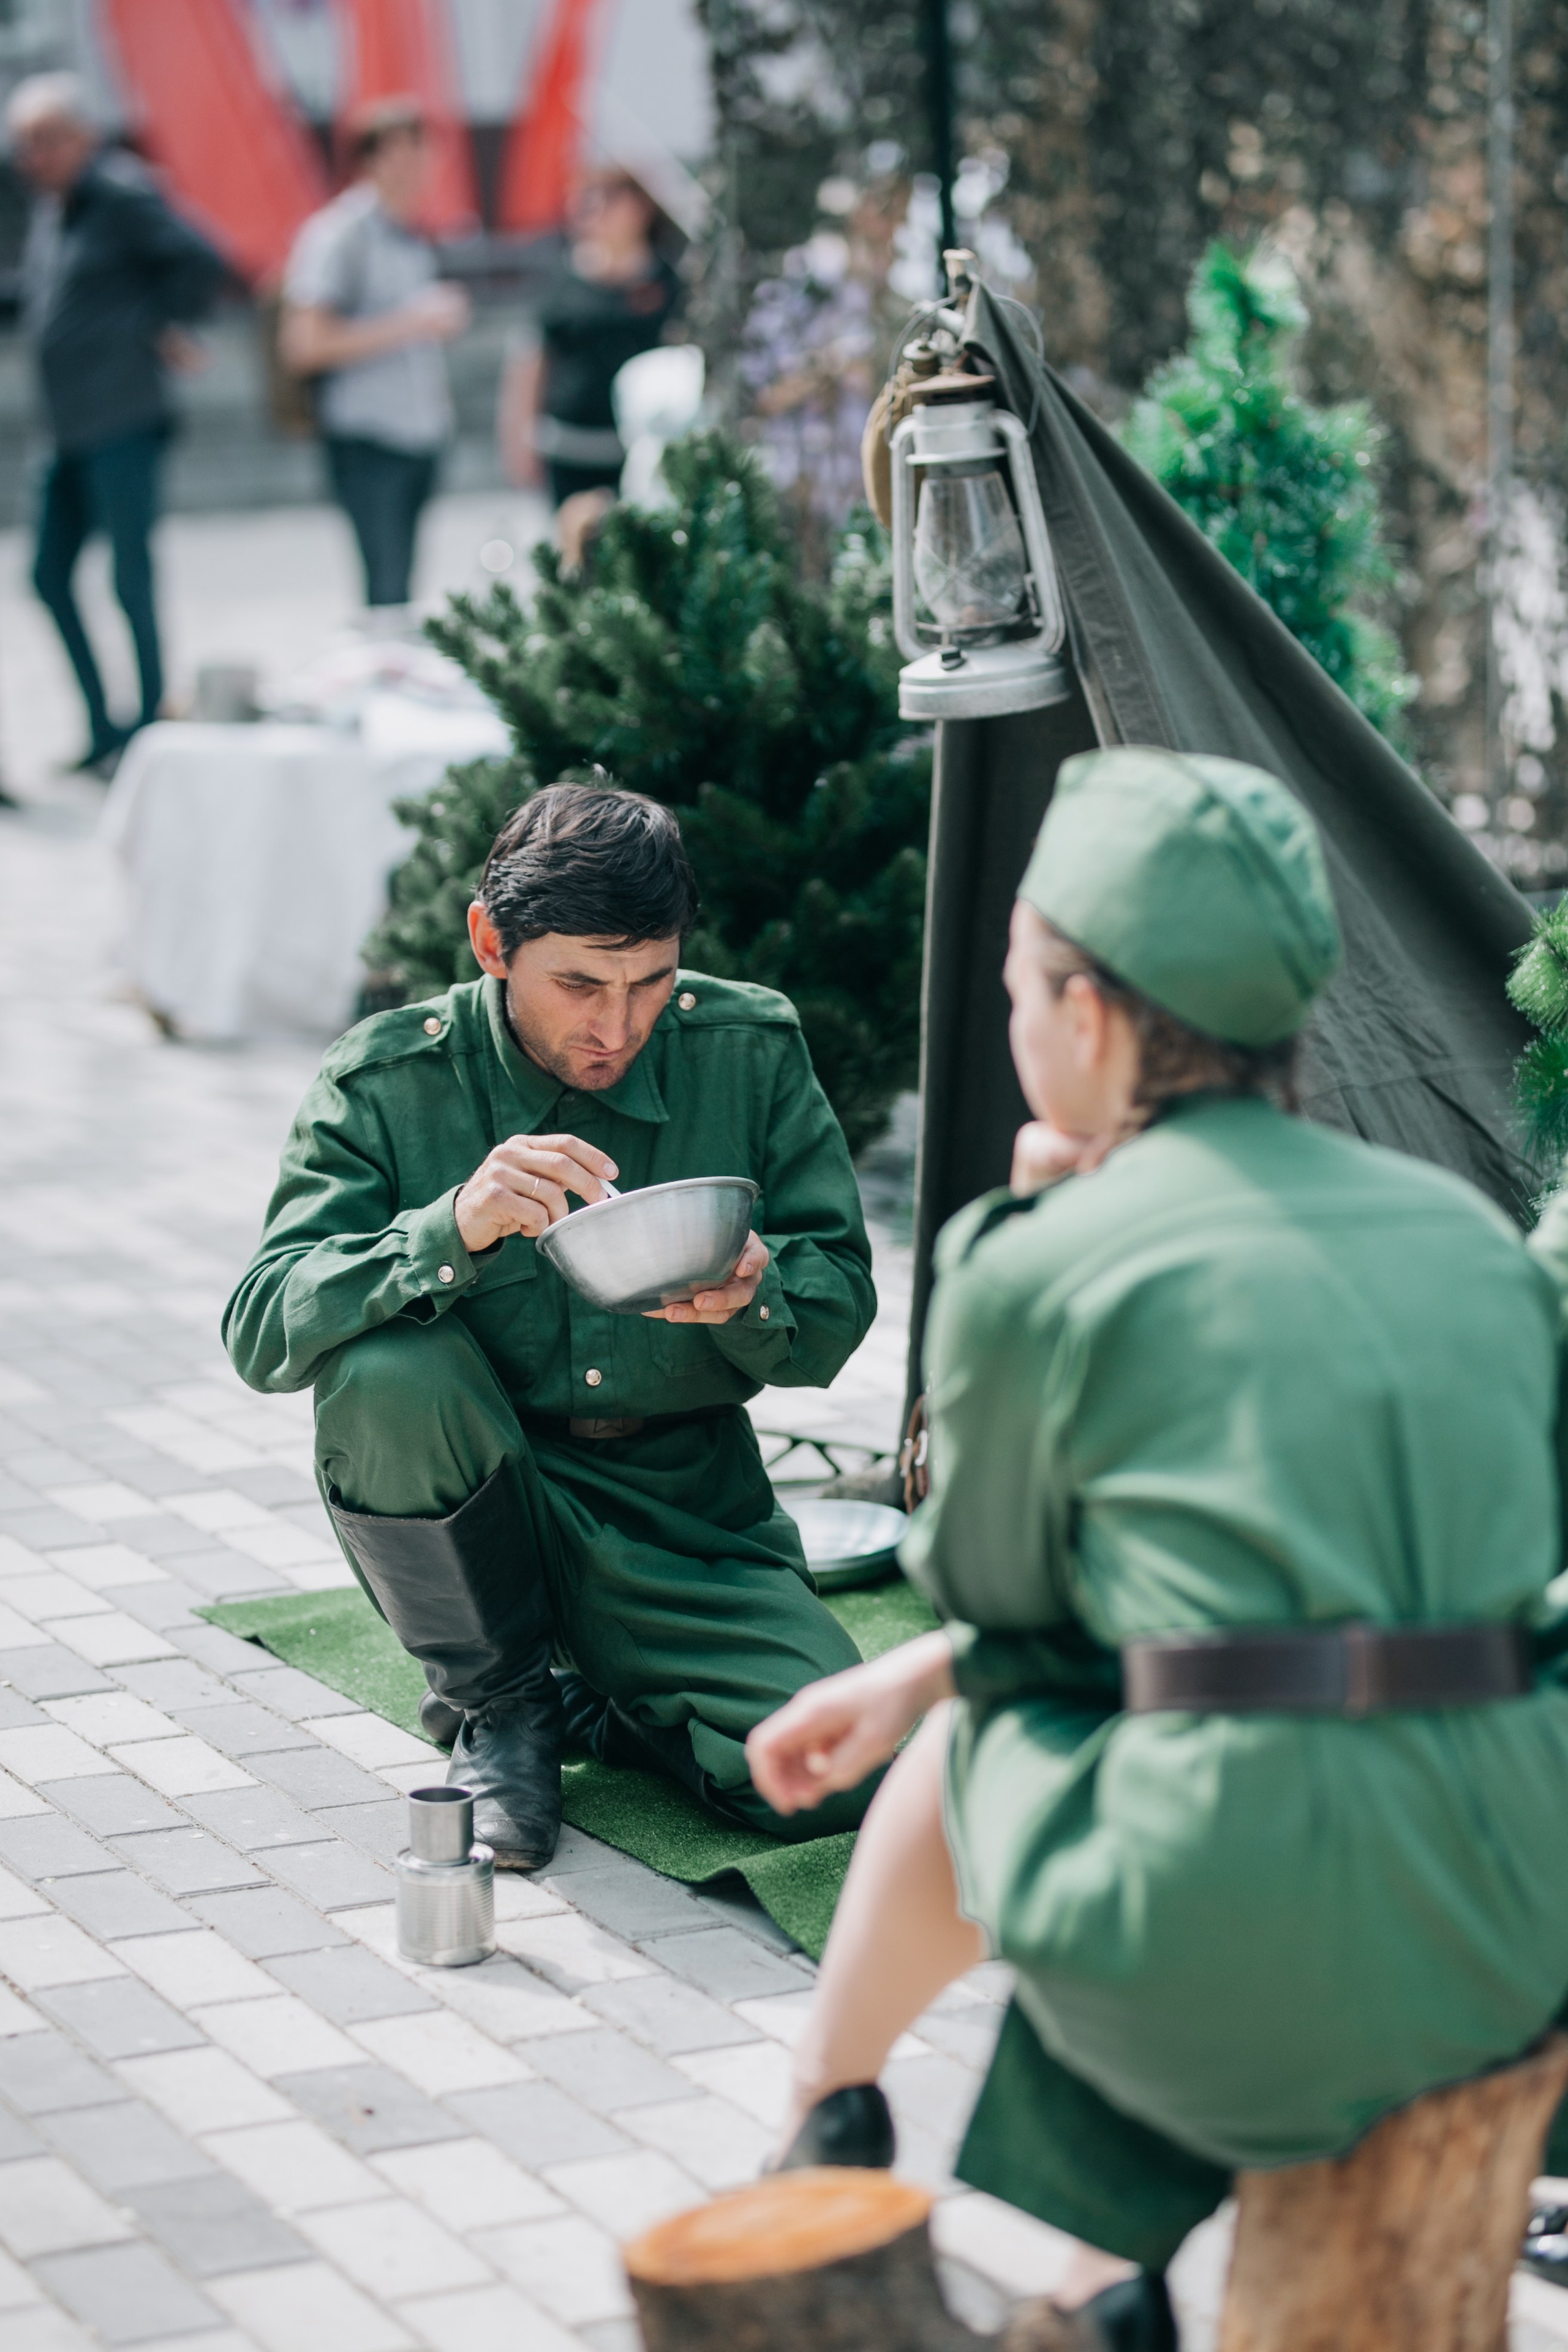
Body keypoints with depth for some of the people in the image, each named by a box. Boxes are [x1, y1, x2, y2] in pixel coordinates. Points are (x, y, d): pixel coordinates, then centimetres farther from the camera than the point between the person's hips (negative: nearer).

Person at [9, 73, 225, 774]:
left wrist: (158, 327, -6)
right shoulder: (50, 203, 14)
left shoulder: (121, 193, -11)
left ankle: (152, 725, 8)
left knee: (131, 578, -3)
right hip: (69, 427, 9)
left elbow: (201, 264, -16)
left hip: (121, 425, -9)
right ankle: (103, 728, 18)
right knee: (50, 576, 10)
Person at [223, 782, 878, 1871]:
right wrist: (454, 1231, -37)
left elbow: (841, 1294, -3)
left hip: (686, 1510, 1)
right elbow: (261, 1331, -20)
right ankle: (498, 1704, -6)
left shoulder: (752, 1052, -6)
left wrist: (752, 1299, -28)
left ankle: (604, 1710, 12)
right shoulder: (385, 1083, -11)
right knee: (384, 1369, -34)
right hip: (474, 1507, 0)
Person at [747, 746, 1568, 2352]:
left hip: (1243, 1945, -5)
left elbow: (985, 1585, 13)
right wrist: (917, 1673, 25)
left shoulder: (1043, 1270, -3)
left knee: (977, 1748, 25)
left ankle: (824, 2138, 47)